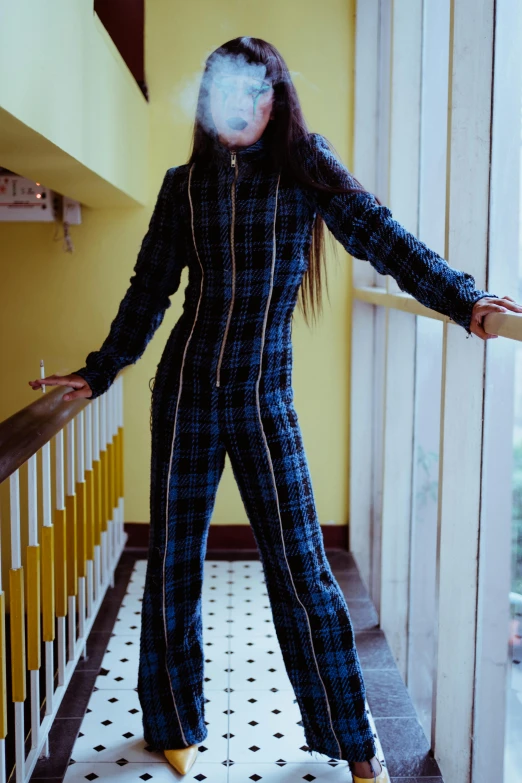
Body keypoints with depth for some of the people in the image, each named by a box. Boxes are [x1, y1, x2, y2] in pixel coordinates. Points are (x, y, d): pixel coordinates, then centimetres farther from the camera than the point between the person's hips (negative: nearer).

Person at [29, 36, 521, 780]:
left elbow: (380, 236, -9)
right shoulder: (185, 184, 7)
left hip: (265, 395, -2)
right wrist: (100, 372, 15)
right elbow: (150, 290, 12)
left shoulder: (305, 169, 1)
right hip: (186, 390, 3)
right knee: (173, 560, 8)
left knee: (299, 564, -2)